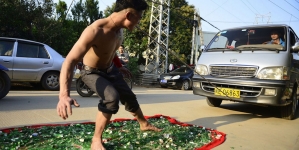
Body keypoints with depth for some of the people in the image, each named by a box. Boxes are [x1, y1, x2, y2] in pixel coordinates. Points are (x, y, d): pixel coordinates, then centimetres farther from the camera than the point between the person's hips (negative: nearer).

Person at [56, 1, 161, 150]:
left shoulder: (119, 30, -10)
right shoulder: (95, 31, -36)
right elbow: (70, 61, -44)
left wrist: (119, 66, 24)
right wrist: (64, 95, -55)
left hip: (110, 70, 7)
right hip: (92, 72, -7)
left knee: (130, 97, 15)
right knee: (112, 98, -32)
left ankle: (144, 124, 43)